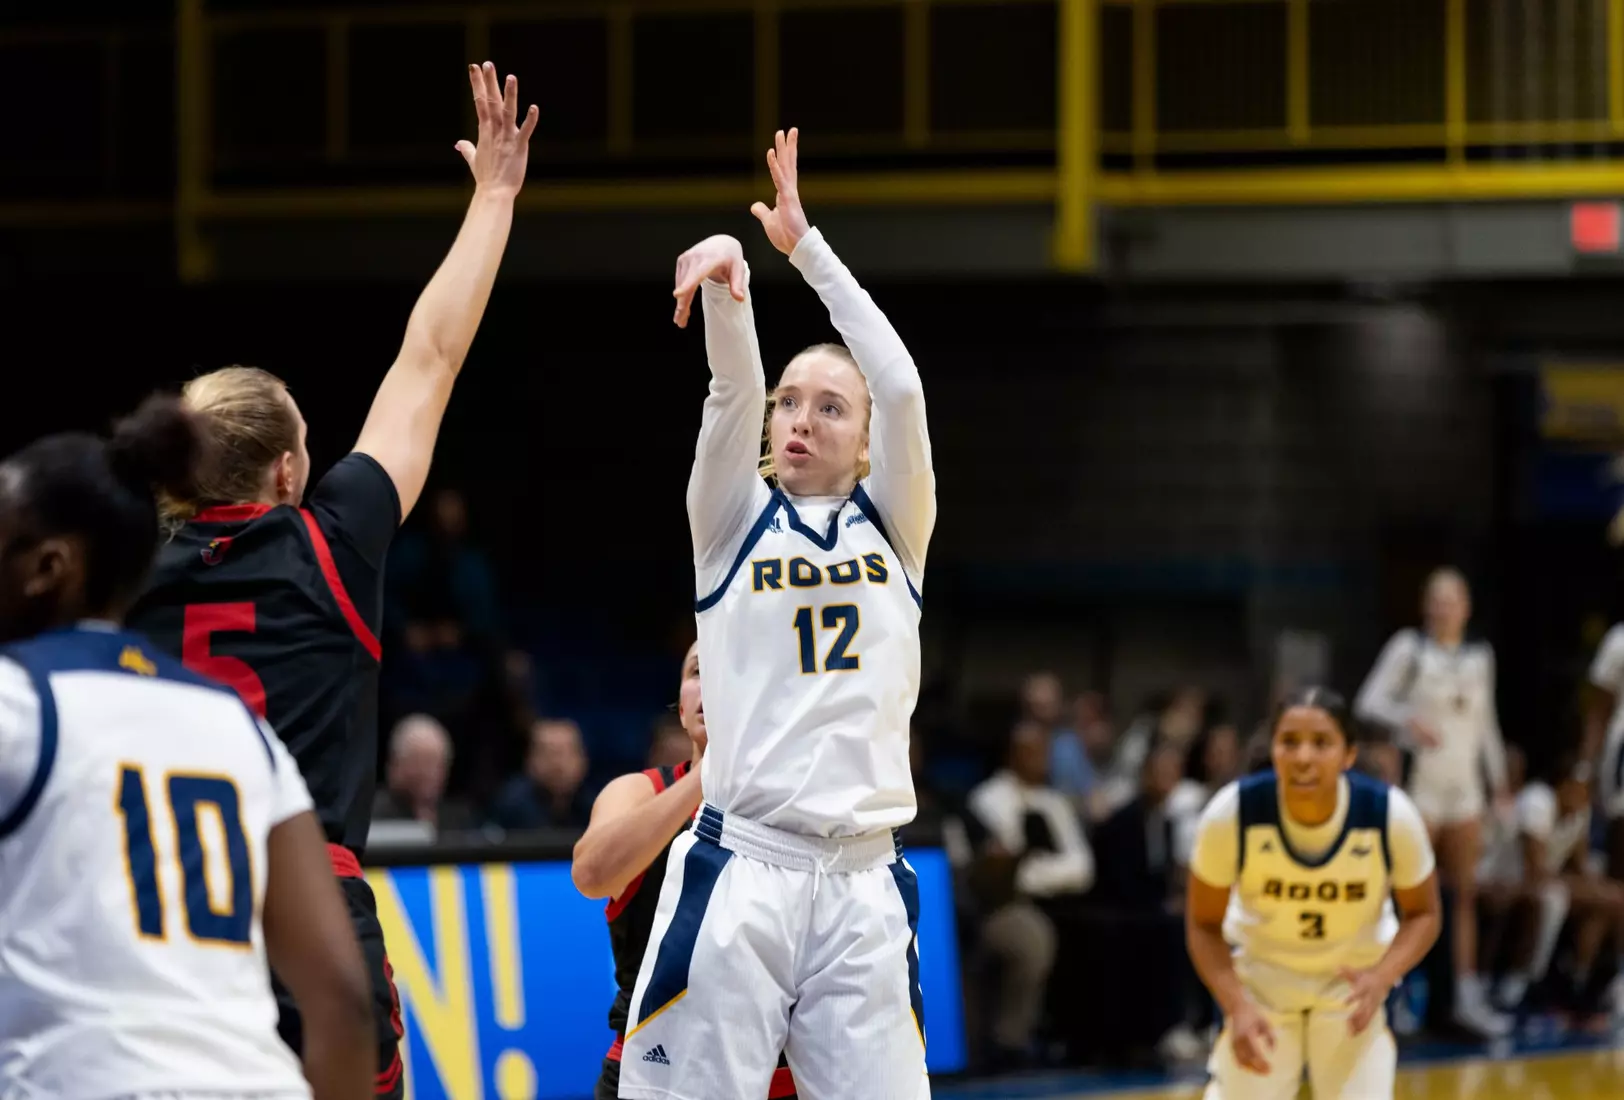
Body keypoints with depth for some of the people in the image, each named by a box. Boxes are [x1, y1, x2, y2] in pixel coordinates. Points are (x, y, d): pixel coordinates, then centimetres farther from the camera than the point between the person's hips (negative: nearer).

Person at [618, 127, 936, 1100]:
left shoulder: (893, 529, 14)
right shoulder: (736, 522, 11)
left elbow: (902, 387, 0)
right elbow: (734, 393, -7)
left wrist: (807, 245, -2)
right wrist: (729, 275, -24)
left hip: (865, 883, 2)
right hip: (741, 869, -2)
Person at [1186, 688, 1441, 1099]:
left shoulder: (1390, 815, -26)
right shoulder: (1231, 814, -27)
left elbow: (1422, 915, -9)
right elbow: (1204, 925, -13)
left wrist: (1381, 978, -28)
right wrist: (1237, 1008, -27)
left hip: (1354, 978, 0)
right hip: (1261, 974, 0)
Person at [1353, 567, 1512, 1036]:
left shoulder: (1479, 656, 12)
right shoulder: (1409, 649, -3)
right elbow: (1368, 702, -9)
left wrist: (1500, 781, 18)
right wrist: (1408, 720, -27)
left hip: (1465, 787, 5)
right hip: (1419, 787, -5)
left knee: (1466, 893, 4)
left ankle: (1468, 996, 6)